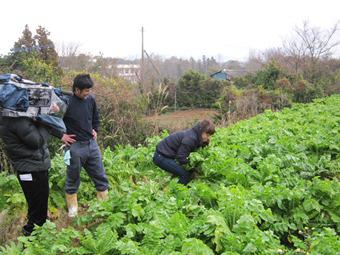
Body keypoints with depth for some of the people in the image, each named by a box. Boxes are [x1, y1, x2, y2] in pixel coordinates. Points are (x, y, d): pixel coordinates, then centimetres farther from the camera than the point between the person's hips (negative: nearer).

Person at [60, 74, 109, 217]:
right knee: (73, 179, 11)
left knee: (101, 176, 11)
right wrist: (61, 135, -10)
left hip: (92, 144, 5)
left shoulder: (90, 99, 1)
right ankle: (72, 208, 28)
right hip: (75, 146, -5)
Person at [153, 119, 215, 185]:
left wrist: (205, 144, -5)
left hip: (167, 155, 10)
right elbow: (181, 158, -23)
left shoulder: (194, 135, 3)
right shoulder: (190, 138, -25)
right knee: (185, 175, -14)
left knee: (189, 172, 12)